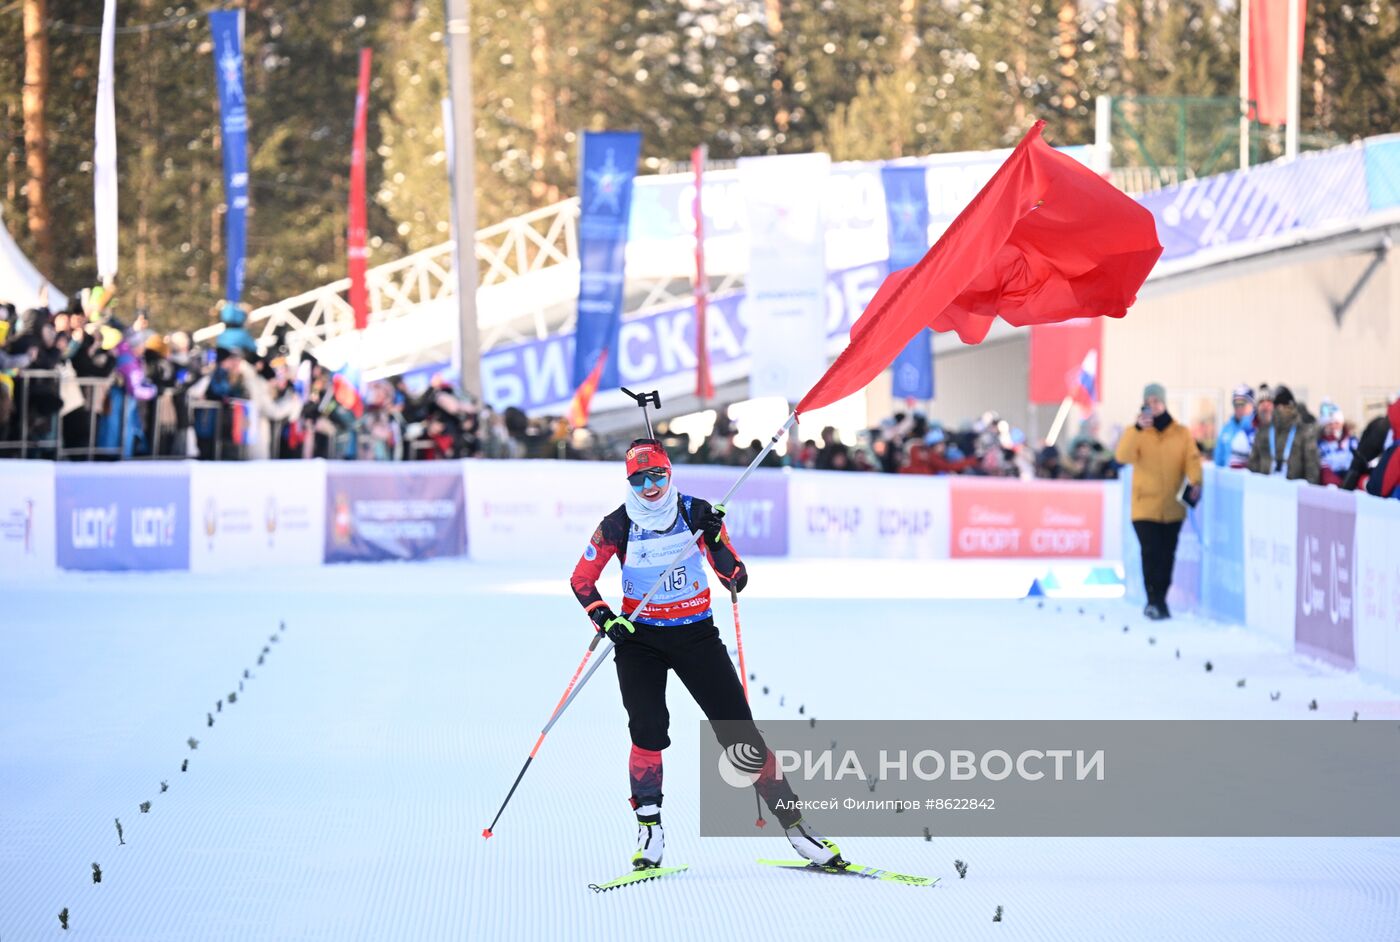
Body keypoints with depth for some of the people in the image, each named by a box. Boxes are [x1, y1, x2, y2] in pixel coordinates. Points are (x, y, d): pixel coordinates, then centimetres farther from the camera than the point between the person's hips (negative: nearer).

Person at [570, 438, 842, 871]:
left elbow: (736, 581, -4)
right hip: (640, 638, 0)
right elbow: (581, 580, 5)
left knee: (740, 733, -6)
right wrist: (604, 619, -12)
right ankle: (649, 829, -5)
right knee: (649, 732, -19)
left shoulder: (697, 513, -4)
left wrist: (716, 543, -22)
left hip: (696, 635, 0)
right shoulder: (618, 525, -4)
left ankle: (794, 823, -2)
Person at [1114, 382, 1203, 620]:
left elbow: (1192, 459, -2)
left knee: (1167, 556, 9)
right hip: (1145, 507, -2)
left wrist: (1195, 482, -21)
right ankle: (1155, 601, -11)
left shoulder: (1181, 433, 5)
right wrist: (1138, 429, -28)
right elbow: (1123, 456, -16)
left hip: (1173, 508, 2)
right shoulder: (1136, 432, 0)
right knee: (1151, 553, -14)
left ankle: (1158, 601, 22)